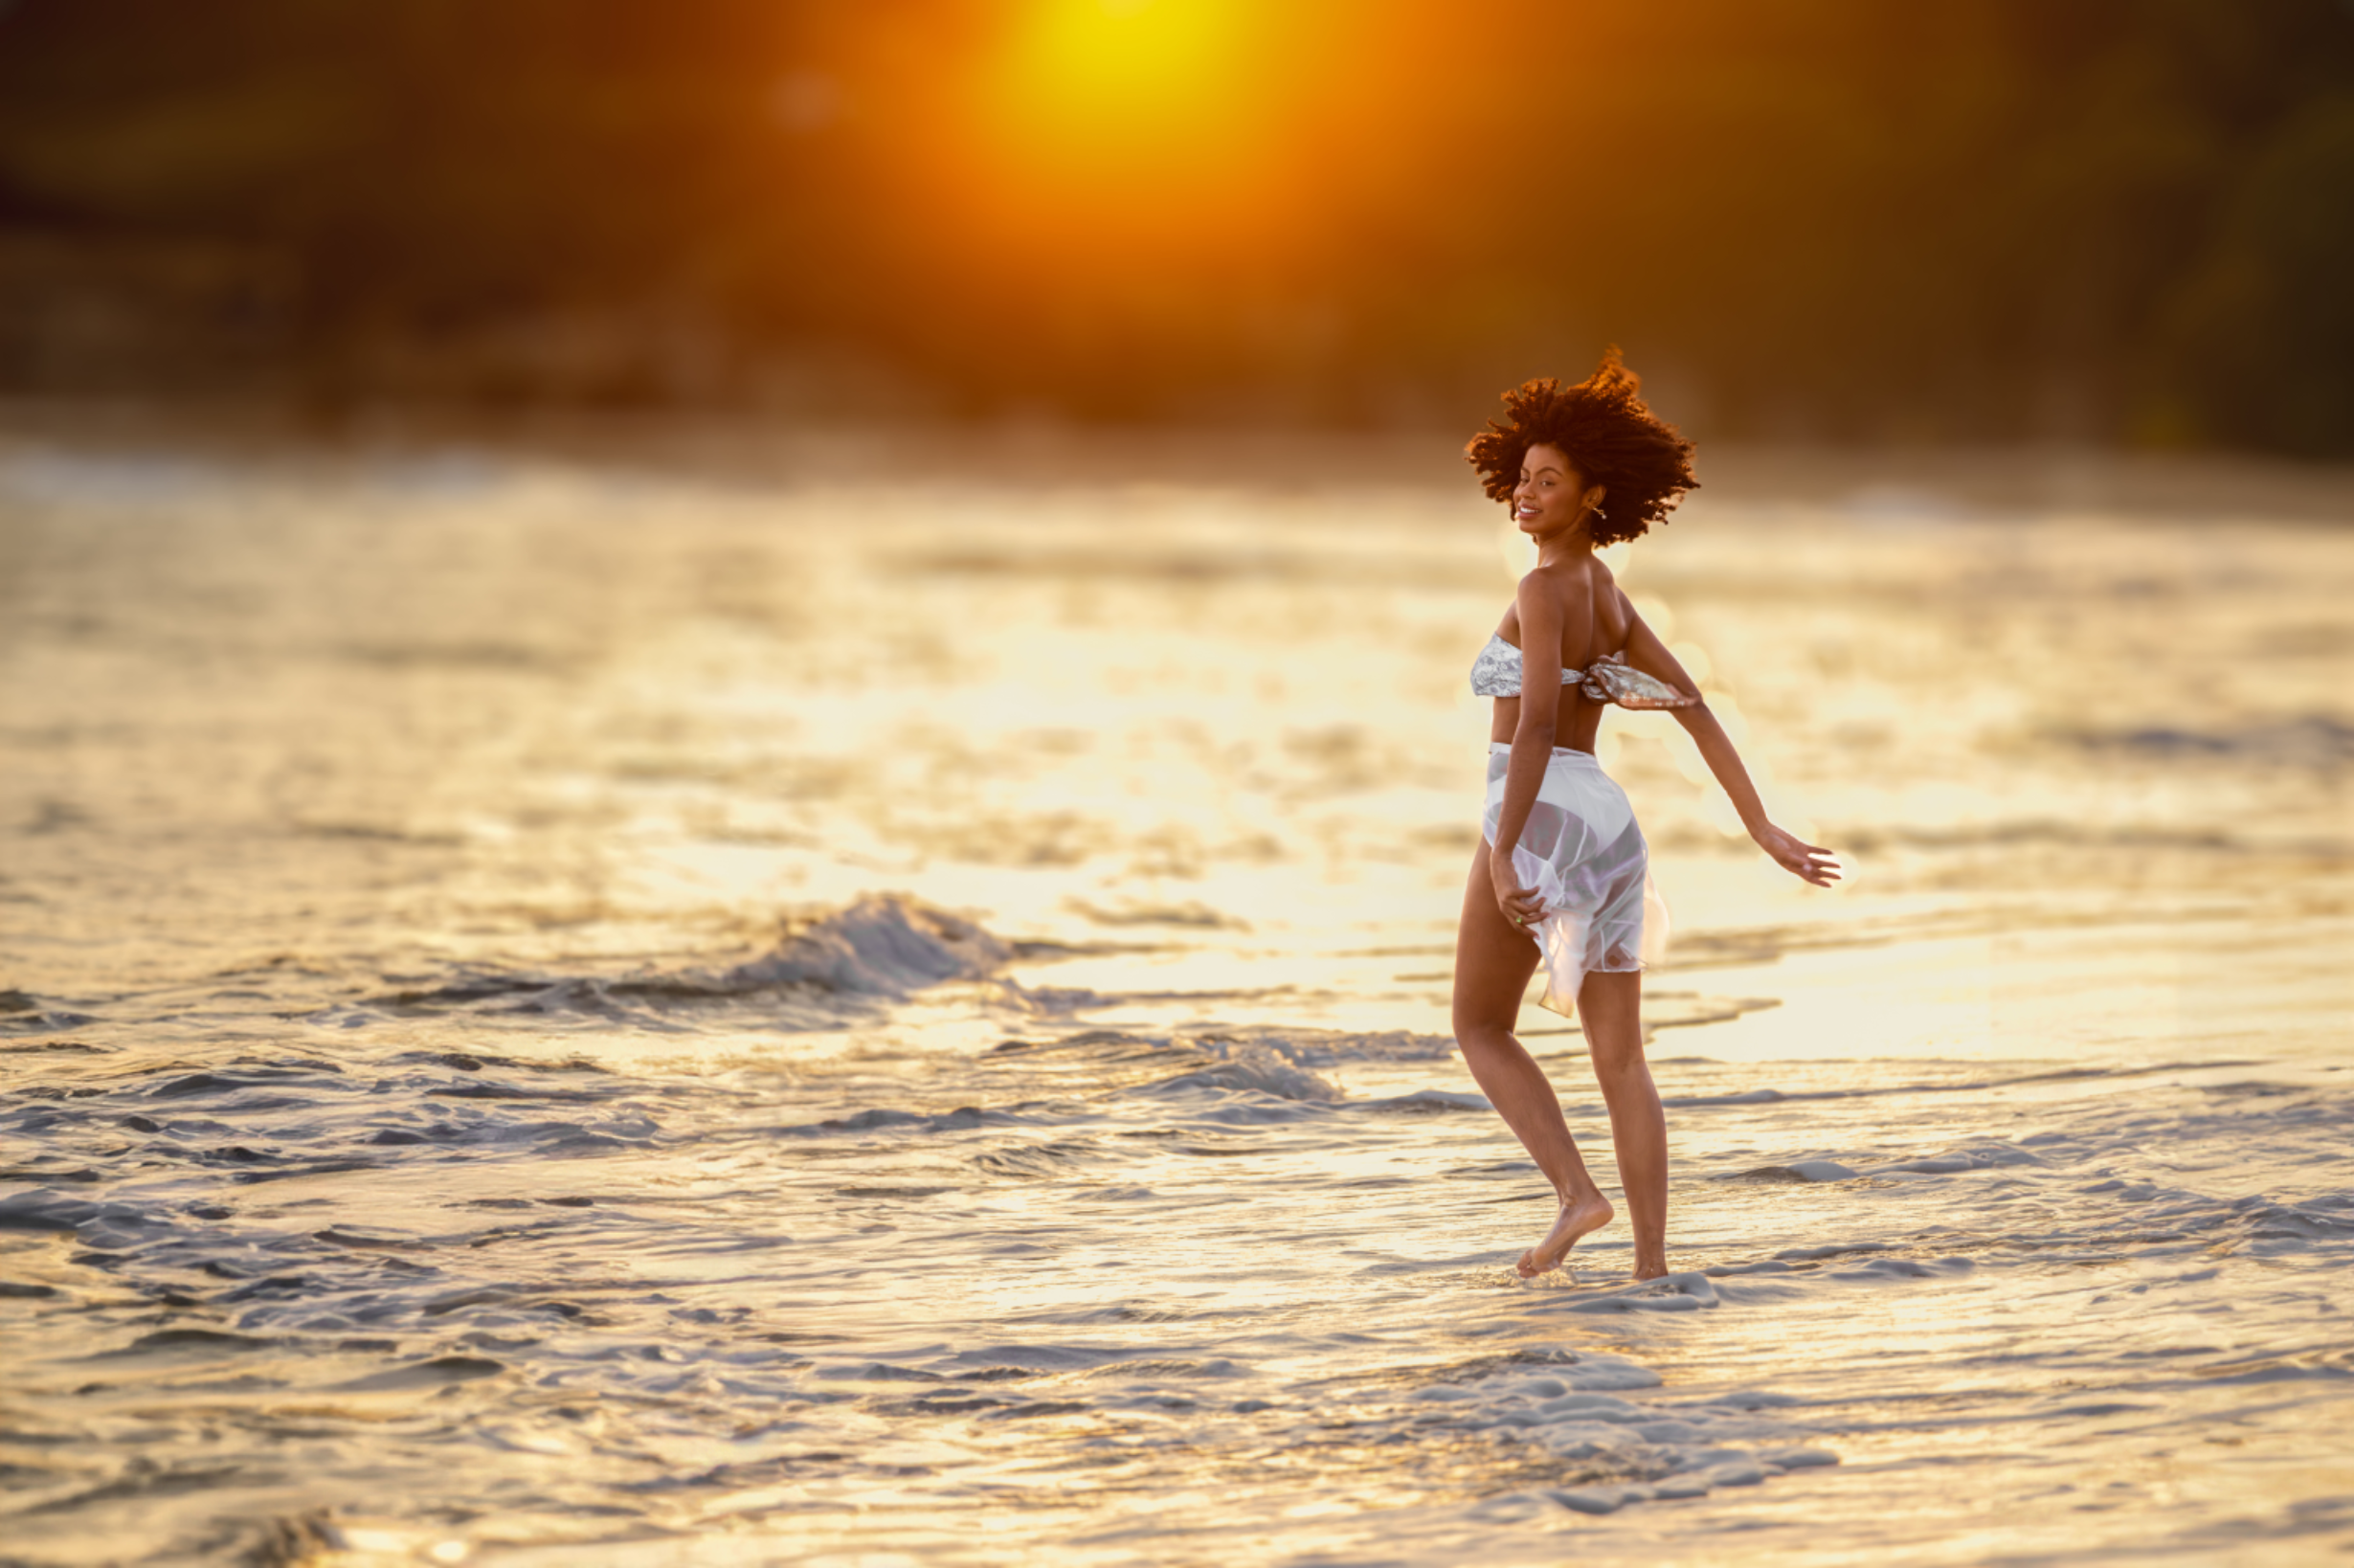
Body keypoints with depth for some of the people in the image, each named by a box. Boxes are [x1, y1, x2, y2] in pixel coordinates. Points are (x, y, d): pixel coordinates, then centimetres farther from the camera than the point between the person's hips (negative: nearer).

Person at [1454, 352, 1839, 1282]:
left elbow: (1537, 722, -23)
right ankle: (1652, 1262, 0)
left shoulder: (1543, 590, -10)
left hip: (1541, 821, -8)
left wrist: (1501, 853, -28)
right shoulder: (1611, 601, 16)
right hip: (1609, 823, 8)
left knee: (1480, 1029, 8)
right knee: (1620, 1061, 6)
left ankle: (1576, 1192, -9)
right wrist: (1764, 833, 14)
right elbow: (1696, 712, 15)